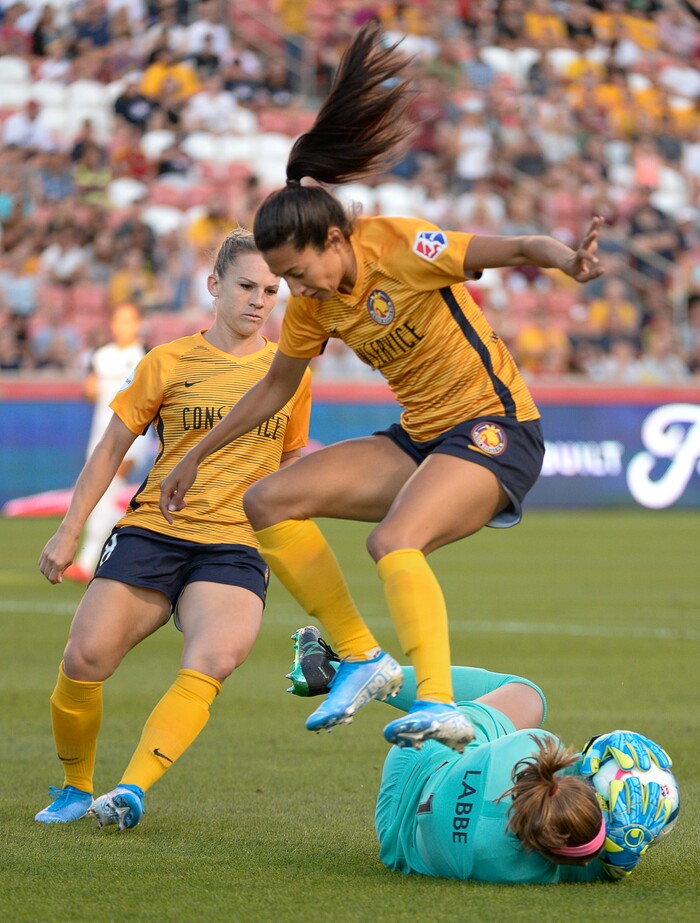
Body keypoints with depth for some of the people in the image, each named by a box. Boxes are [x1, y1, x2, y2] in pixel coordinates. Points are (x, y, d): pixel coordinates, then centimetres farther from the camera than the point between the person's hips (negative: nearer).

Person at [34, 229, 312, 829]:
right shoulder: (168, 363, 6)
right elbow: (112, 448, 12)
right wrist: (70, 531, 9)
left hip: (235, 547, 0)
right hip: (150, 531, 0)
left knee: (215, 660, -29)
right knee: (84, 660, -14)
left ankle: (131, 791, -32)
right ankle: (76, 788, 11)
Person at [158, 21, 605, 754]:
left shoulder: (399, 248, -17)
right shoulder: (313, 303, 4)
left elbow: (517, 248, -26)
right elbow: (275, 388, 19)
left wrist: (567, 261, -48)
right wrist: (196, 457, 24)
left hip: (494, 429, -8)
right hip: (419, 438, 8)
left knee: (392, 542, -33)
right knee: (267, 503, -3)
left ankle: (439, 704, -39)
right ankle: (361, 658, -1)